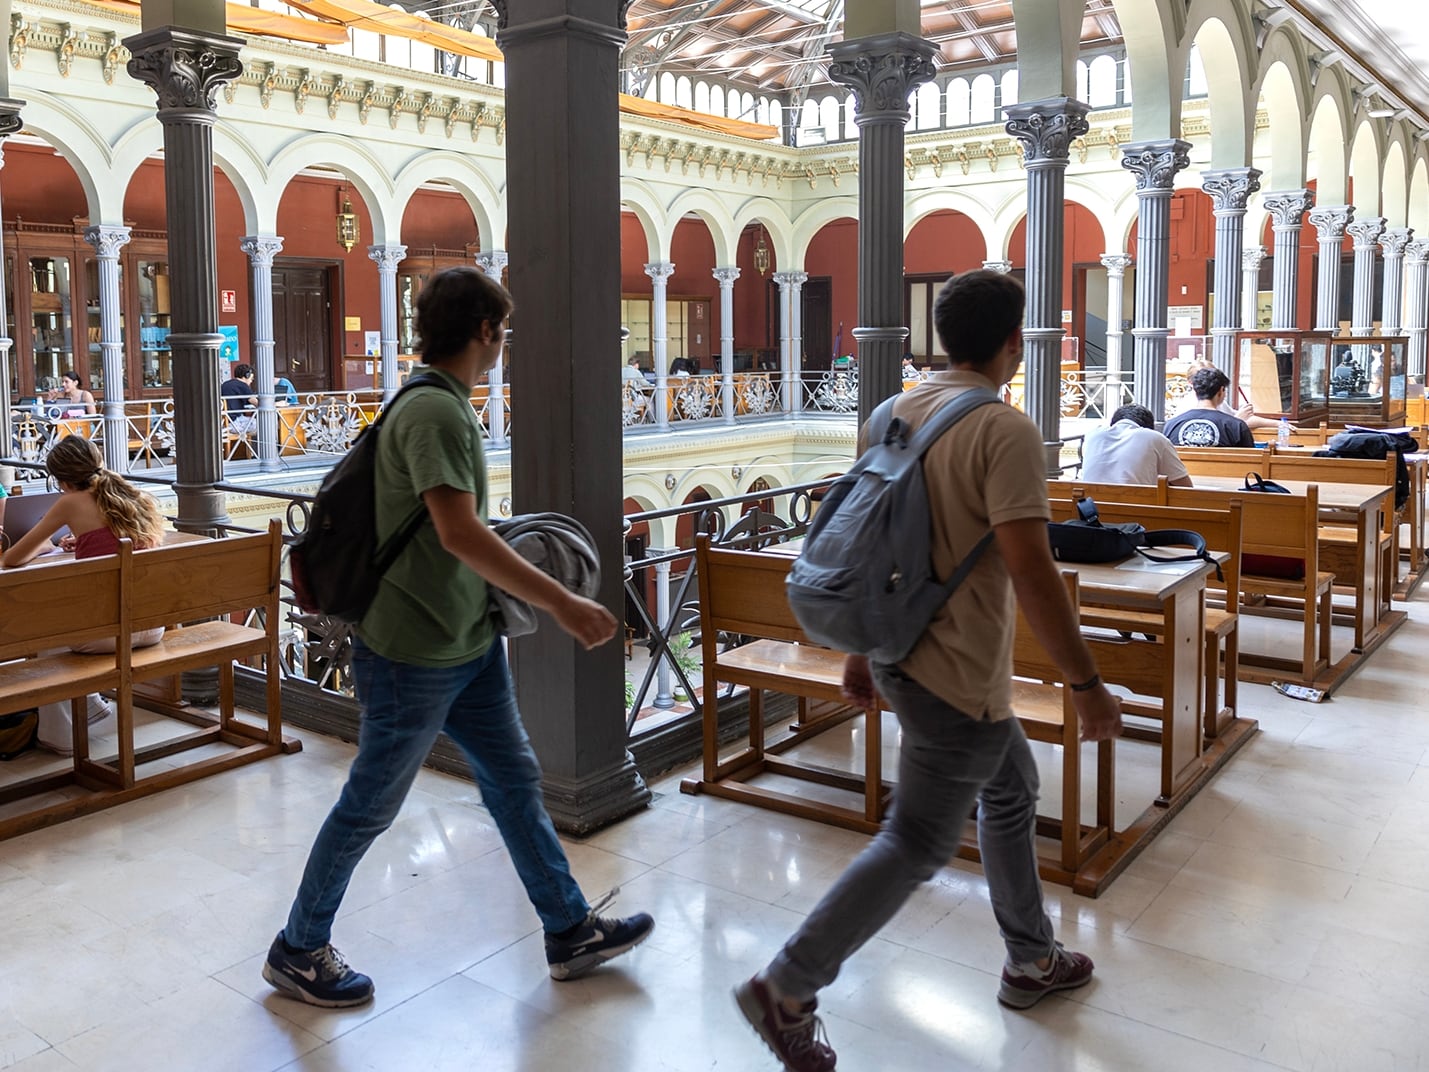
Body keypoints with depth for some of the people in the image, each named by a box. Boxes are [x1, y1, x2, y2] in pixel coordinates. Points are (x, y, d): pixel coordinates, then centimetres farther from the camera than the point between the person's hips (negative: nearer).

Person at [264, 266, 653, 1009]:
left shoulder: (444, 405, 9)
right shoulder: (434, 410, -21)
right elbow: (459, 533, -32)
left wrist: (517, 592, 23)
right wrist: (562, 604, -31)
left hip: (468, 643, 10)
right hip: (413, 654, -10)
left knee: (515, 781, 15)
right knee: (370, 806, 7)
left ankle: (571, 931, 28)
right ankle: (297, 951, 27)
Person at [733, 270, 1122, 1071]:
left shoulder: (899, 413, 6)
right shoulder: (1006, 432, -18)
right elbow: (1029, 569, -25)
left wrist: (862, 652, 19)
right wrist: (1087, 685, -17)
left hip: (901, 648, 9)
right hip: (957, 675, -9)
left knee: (1012, 790, 25)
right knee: (918, 845, 4)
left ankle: (1033, 960, 40)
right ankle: (788, 990, 9)